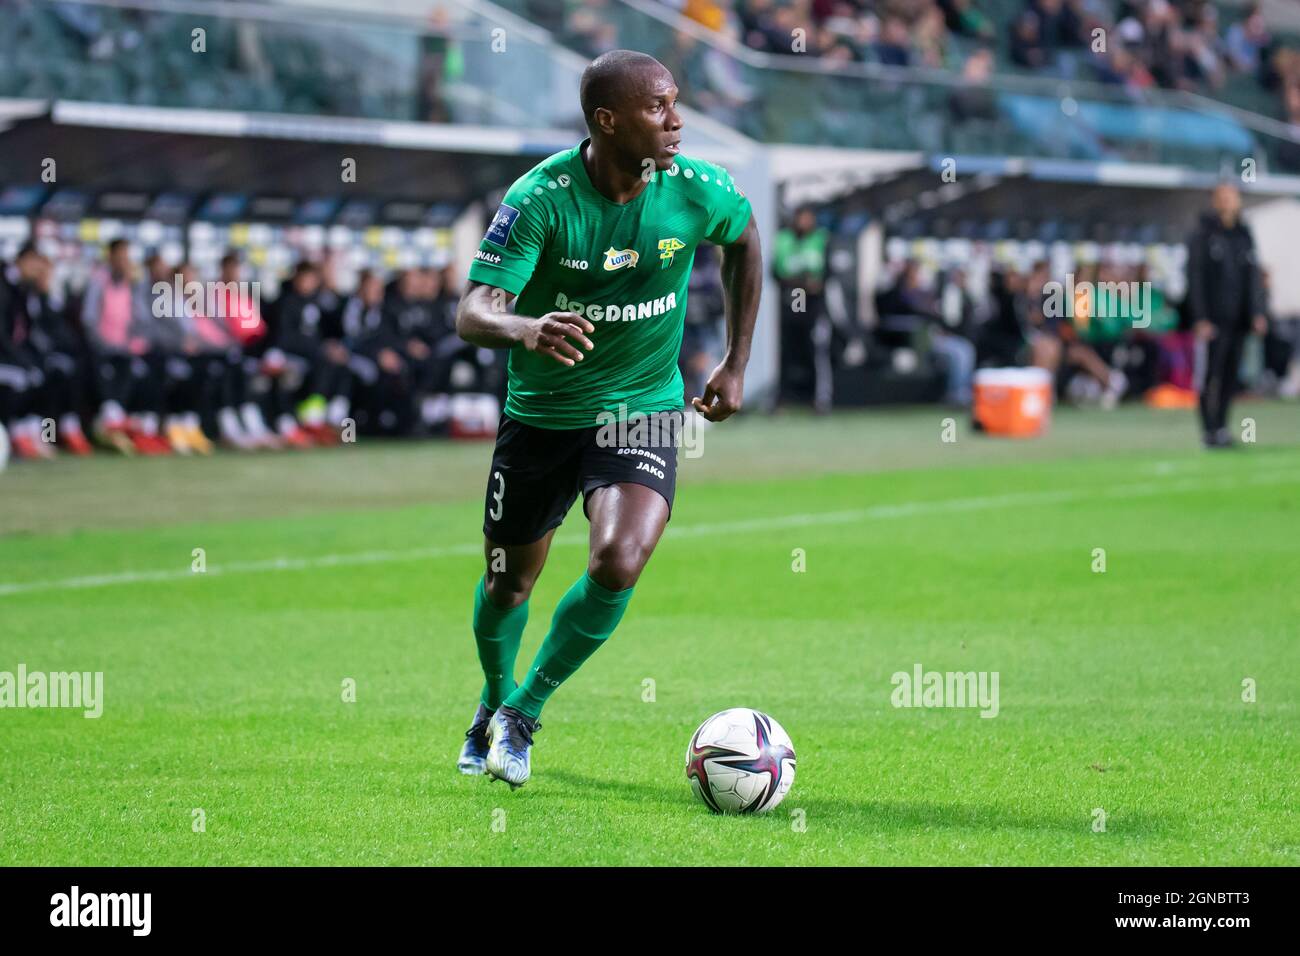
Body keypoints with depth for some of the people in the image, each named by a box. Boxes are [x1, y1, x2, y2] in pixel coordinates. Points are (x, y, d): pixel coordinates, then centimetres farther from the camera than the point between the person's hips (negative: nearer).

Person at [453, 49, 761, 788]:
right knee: (509, 583, 12)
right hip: (540, 412, 0)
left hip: (643, 408, 1)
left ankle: (525, 711, -1)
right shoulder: (541, 198, -21)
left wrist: (736, 364, 10)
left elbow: (745, 240, 11)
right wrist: (525, 329, -51)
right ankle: (495, 703, 45)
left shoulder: (698, 191, -14)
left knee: (618, 565, -23)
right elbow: (473, 314, -27)